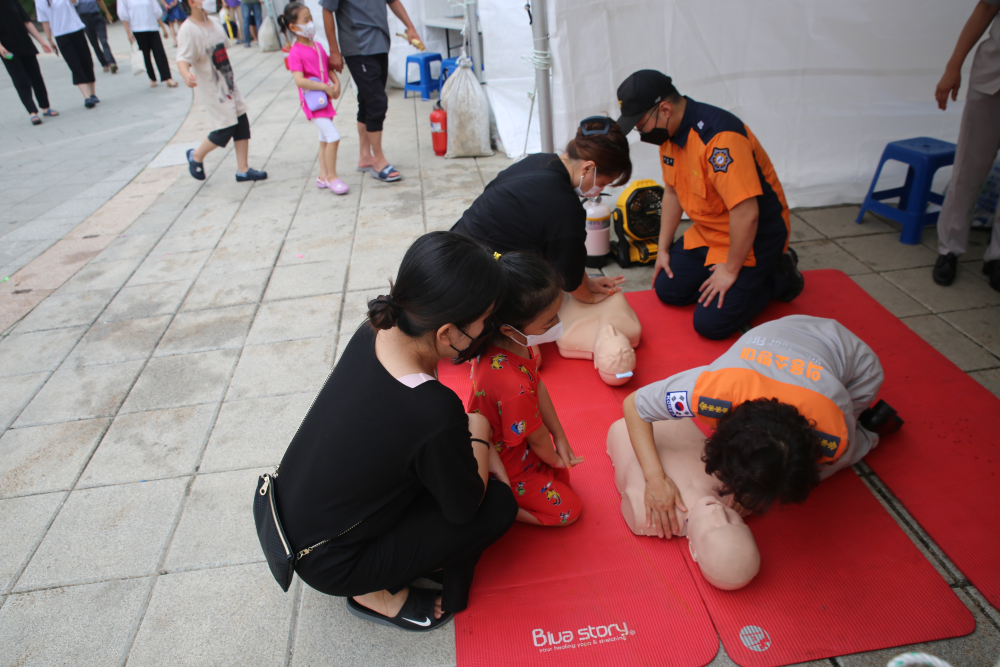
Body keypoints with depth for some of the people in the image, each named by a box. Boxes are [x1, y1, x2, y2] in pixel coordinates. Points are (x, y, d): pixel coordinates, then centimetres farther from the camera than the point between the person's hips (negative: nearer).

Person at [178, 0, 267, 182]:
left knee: (242, 124, 5)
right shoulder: (188, 30, -18)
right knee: (226, 129, -8)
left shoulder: (215, 22, 6)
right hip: (211, 90, -8)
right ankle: (196, 156, 18)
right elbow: (183, 59, -28)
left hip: (228, 84, 8)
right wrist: (186, 74, -50)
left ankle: (243, 170, 14)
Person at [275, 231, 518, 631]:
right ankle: (378, 594, 9)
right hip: (328, 566, -7)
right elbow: (465, 506, -16)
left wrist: (472, 446, 1)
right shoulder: (436, 413, -36)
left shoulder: (373, 333, -15)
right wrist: (478, 432, -2)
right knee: (498, 505, -3)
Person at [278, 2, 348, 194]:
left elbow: (329, 68, 15)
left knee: (325, 139, 14)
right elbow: (300, 81, -23)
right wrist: (326, 87, -21)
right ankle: (331, 177, -5)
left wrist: (336, 83, -5)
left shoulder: (318, 46, 10)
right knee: (333, 137, -16)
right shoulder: (295, 53, -14)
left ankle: (323, 176, 25)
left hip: (326, 98, 8)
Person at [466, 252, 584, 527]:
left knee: (562, 476, 19)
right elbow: (538, 438, -23)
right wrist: (555, 459, 0)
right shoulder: (514, 388, -43)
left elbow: (538, 386, -3)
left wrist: (560, 438, 2)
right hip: (507, 466, -8)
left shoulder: (505, 342, -18)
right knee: (568, 509, 3)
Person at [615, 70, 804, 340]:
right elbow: (673, 191, 12)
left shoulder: (719, 136, -32)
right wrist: (663, 249, 12)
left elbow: (746, 213, -32)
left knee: (711, 323, -14)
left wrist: (731, 270, -21)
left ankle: (780, 276, 9)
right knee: (668, 289, 7)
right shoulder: (669, 132, -2)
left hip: (756, 235, -9)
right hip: (707, 232, 9)